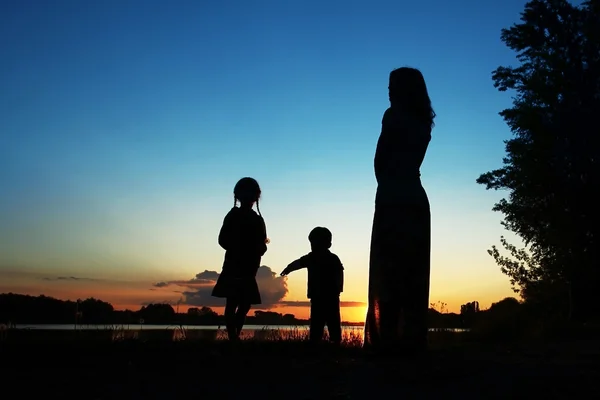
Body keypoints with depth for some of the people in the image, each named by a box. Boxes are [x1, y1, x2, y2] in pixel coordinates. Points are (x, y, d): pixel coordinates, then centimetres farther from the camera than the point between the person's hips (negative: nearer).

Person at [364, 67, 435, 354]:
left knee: (388, 271, -8)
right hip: (416, 200, 7)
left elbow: (380, 161, -2)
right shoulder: (423, 123, 17)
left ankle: (389, 339, -9)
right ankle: (412, 339, 6)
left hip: (394, 200, -7)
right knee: (412, 272, 4)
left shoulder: (395, 116, -3)